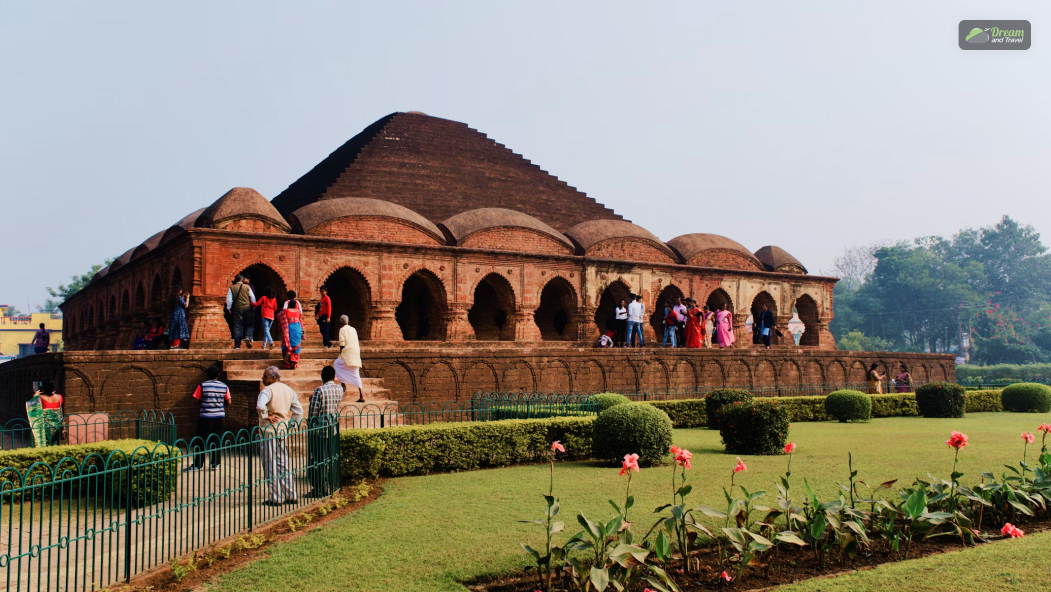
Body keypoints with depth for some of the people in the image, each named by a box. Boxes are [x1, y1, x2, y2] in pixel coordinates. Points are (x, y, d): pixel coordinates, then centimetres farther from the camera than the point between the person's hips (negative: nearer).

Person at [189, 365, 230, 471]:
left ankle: (198, 464, 7)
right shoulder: (224, 387, 0)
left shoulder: (202, 386, -7)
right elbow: (228, 402, 4)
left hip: (205, 417, -2)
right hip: (219, 416, 2)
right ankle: (215, 463, 13)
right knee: (217, 440, 10)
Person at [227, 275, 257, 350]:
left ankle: (237, 345, 1)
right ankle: (248, 337, -16)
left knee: (237, 327, 3)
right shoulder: (247, 287, 3)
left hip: (237, 309, 0)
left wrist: (229, 309, 11)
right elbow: (253, 298, 5)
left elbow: (229, 300, 0)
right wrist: (253, 306, 17)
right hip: (247, 308, 0)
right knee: (249, 324, 11)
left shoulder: (231, 288, 2)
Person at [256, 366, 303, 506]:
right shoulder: (289, 390, 11)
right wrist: (290, 424, 13)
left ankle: (276, 498, 2)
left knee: (270, 463, 0)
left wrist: (266, 417, -15)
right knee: (283, 463, 14)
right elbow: (299, 411, 13)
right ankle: (291, 495, 14)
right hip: (283, 430, 7)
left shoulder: (267, 390, -11)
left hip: (269, 430, -7)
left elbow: (260, 406, -31)